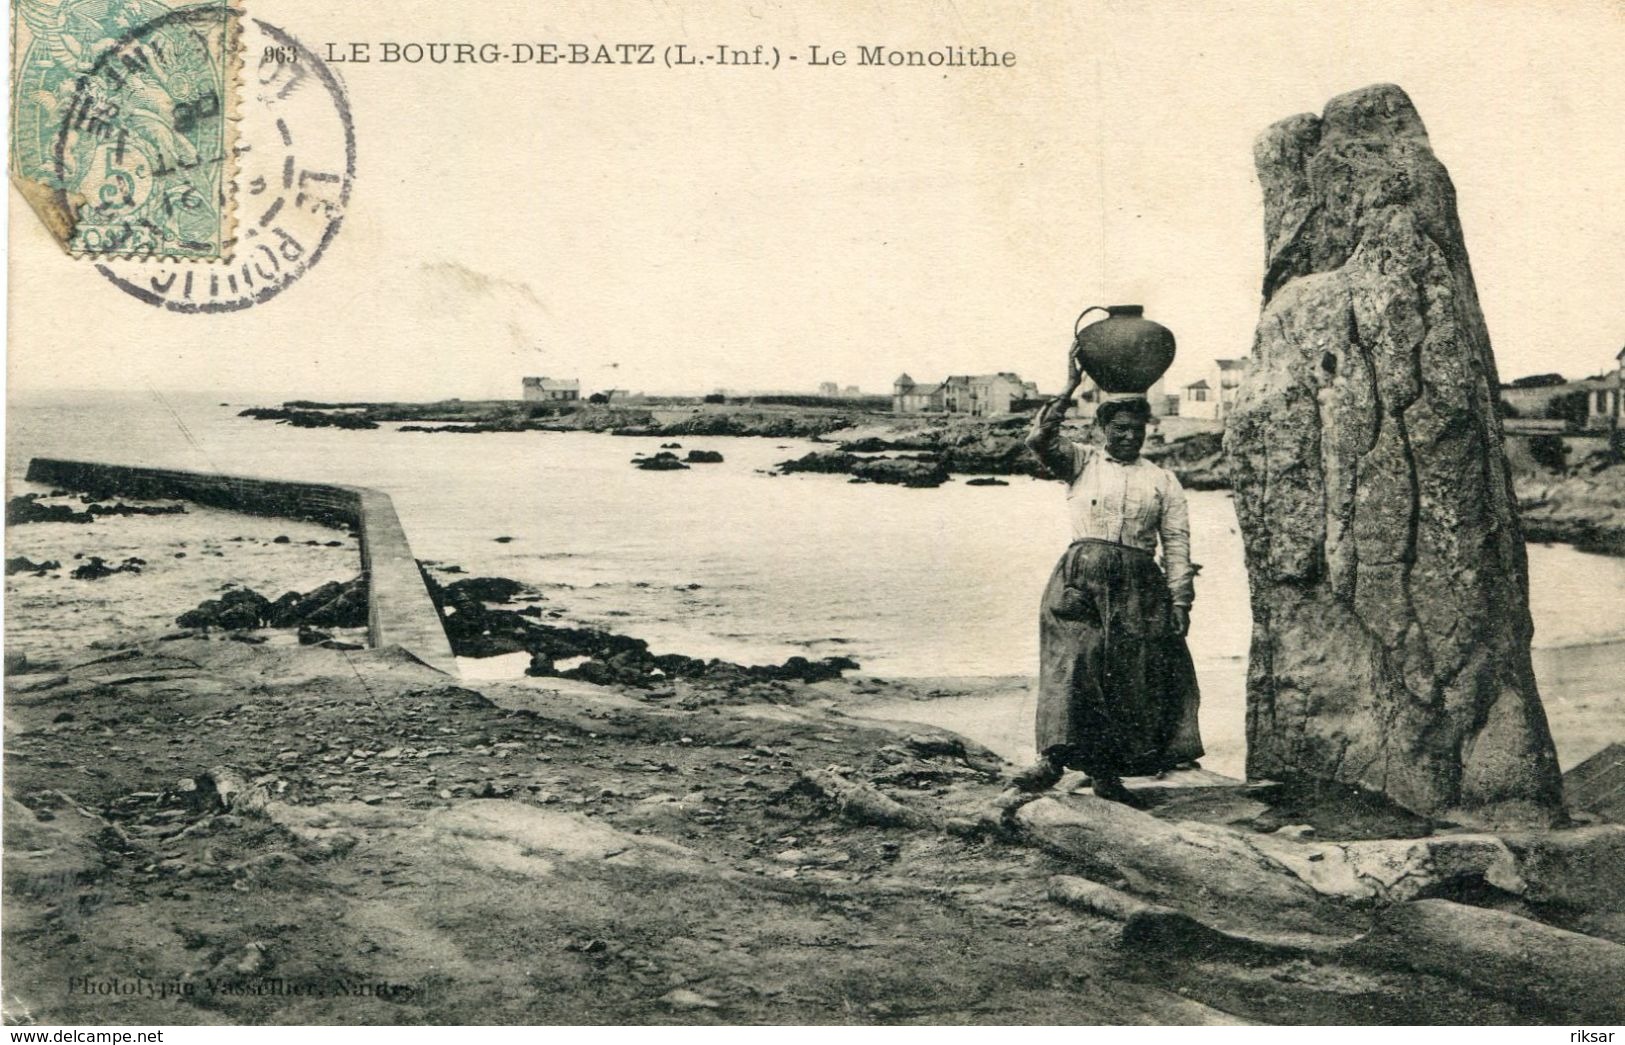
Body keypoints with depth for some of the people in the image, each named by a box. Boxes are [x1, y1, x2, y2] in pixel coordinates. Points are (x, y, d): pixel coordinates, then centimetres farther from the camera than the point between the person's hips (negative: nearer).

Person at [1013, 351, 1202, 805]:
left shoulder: (1162, 481, 16)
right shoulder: (1081, 463, 13)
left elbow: (1177, 545, 9)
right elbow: (1039, 439, -5)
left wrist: (1180, 602, 0)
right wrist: (1069, 390, -4)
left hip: (1139, 584, 2)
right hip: (1081, 576, -2)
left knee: (1134, 673, -1)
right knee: (1072, 662, -15)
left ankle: (1105, 770, 5)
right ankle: (1052, 757, -19)